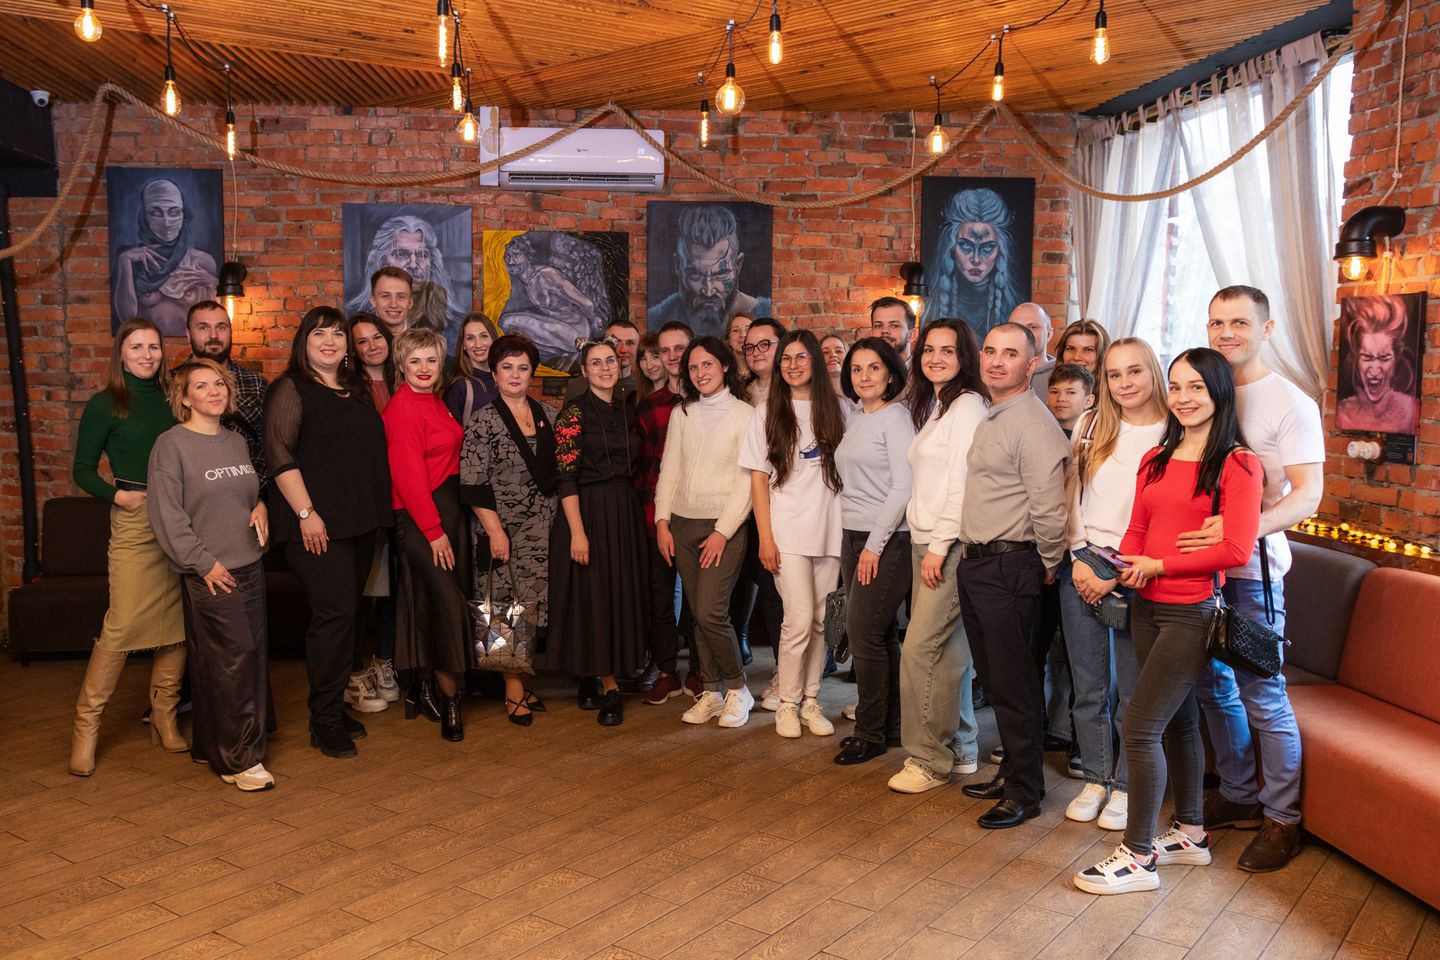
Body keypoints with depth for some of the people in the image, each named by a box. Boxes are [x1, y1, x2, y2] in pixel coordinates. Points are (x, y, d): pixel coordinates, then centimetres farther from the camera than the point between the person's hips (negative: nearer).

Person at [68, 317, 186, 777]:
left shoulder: (172, 400, 13)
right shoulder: (105, 405, 3)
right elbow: (83, 470, 4)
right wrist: (117, 495, -12)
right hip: (135, 520, -4)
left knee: (177, 621, 3)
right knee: (123, 623, -9)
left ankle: (165, 718, 15)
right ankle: (87, 725, 3)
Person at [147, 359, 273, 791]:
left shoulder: (236, 442, 13)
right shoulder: (171, 445, -7)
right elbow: (166, 514, -12)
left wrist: (261, 506, 8)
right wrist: (203, 561, -14)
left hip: (250, 565, 7)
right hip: (211, 572, -7)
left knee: (252, 656, 9)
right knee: (235, 656, -9)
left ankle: (212, 746, 24)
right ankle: (239, 759, 2)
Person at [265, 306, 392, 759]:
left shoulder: (356, 391, 17)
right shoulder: (291, 389, -4)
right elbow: (280, 455, -13)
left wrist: (376, 512, 18)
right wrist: (306, 512, -19)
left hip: (359, 522, 7)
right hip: (318, 525, -7)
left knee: (347, 614, 11)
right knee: (335, 613, -10)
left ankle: (335, 706, 23)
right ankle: (324, 721, 1)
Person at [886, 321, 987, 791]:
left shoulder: (968, 404, -9)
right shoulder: (931, 406, 18)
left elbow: (961, 482, -15)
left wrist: (939, 545, -16)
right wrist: (926, 544, 10)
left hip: (950, 544, -9)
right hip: (925, 541, 9)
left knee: (920, 650, -9)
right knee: (949, 648, 12)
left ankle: (928, 758, 1)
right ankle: (960, 749, 20)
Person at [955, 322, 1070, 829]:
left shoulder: (1033, 423, -16)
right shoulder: (989, 419, 15)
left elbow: (1048, 506, -20)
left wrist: (1048, 565, -9)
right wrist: (968, 552, 17)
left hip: (1009, 567, -9)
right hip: (975, 562, 9)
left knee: (1014, 683, 0)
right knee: (993, 678, 17)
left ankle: (1025, 792, 14)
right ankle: (1010, 772, 31)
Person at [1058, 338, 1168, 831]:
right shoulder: (1090, 425, 8)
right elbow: (1074, 498, 8)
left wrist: (1116, 576, -12)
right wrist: (1079, 560, -3)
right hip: (1081, 566, 4)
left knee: (1131, 690, 5)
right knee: (1088, 687, 11)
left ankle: (1125, 786, 20)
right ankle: (1095, 779, 25)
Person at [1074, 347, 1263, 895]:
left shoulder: (1237, 464, -9)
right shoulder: (1155, 461, 12)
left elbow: (1236, 550, -17)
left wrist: (1159, 565, -12)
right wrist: (1125, 568, -6)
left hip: (1193, 612, -7)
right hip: (1148, 607, 7)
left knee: (1140, 726, -8)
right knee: (1177, 721, 18)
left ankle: (1138, 857, 5)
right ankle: (1191, 834, 33)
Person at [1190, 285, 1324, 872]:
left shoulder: (1289, 403, -8)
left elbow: (1308, 494, -15)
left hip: (1251, 570, -6)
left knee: (1261, 694, 0)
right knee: (1213, 686, 15)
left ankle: (1282, 818, 16)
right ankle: (1238, 796, 32)